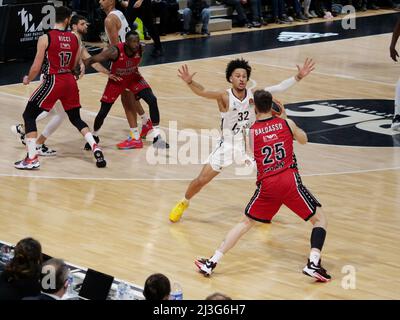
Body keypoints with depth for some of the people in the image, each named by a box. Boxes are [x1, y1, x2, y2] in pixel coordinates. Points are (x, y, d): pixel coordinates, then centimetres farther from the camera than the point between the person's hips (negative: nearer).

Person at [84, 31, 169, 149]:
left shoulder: (140, 49, -24)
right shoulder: (115, 51, -35)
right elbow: (92, 59, -32)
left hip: (133, 78, 3)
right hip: (116, 80, -3)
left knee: (152, 100, -15)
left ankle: (157, 137, -7)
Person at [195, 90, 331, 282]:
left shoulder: (250, 132, 3)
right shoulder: (286, 123, 5)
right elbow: (303, 140, 25)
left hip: (267, 185, 1)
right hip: (290, 180, -1)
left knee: (245, 224, 17)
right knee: (320, 219, 13)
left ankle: (211, 263, 13)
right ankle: (313, 264, -6)